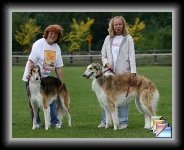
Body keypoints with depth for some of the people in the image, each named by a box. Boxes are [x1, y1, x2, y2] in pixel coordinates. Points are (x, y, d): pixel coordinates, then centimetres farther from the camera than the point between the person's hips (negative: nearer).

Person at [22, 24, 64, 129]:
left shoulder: (57, 48, 4)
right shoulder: (39, 44, -12)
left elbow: (58, 67, 7)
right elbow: (31, 60, -18)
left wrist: (61, 82, 7)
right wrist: (29, 74, -30)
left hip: (46, 77, 5)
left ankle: (55, 121, 3)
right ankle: (36, 122, 11)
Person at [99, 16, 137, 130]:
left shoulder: (128, 38, 2)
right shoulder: (108, 39, 12)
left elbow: (132, 56, -4)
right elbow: (103, 55, 15)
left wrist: (133, 73, -14)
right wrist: (107, 64, -7)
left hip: (123, 73, -3)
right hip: (110, 73, 3)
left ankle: (123, 122, 3)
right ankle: (105, 121, 10)